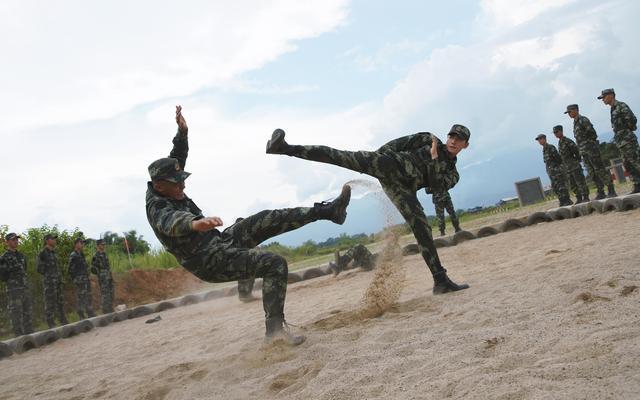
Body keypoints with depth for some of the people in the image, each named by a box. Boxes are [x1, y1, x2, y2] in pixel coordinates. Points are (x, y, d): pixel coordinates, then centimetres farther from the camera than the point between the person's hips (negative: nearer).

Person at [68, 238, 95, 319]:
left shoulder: (81, 255, 16)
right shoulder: (73, 256, -10)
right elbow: (71, 270, -13)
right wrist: (75, 281, -15)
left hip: (86, 280, 9)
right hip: (80, 281, -9)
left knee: (88, 297, 11)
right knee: (81, 298, -7)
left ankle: (90, 314, 18)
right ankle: (81, 317, -3)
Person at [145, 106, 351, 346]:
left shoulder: (163, 189, 3)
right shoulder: (158, 210, -23)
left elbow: (178, 158, 15)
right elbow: (173, 221, -48)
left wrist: (182, 131, 0)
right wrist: (195, 223, -70)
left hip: (220, 240, 9)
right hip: (212, 263, -9)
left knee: (267, 220, -2)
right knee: (274, 264, -19)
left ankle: (327, 210, 2)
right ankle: (275, 328, -20)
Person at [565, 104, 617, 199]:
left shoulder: (583, 120, -8)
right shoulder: (575, 123, 18)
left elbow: (593, 134, -14)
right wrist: (580, 151, 13)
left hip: (591, 149, -8)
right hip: (584, 152, 9)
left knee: (600, 170, -7)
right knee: (592, 173, 6)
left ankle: (611, 191, -3)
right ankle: (601, 193, 9)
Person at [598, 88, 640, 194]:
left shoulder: (621, 106, -7)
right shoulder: (613, 110, 19)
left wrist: (627, 129, -4)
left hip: (628, 140, -9)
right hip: (621, 142, 9)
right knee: (628, 165, 9)